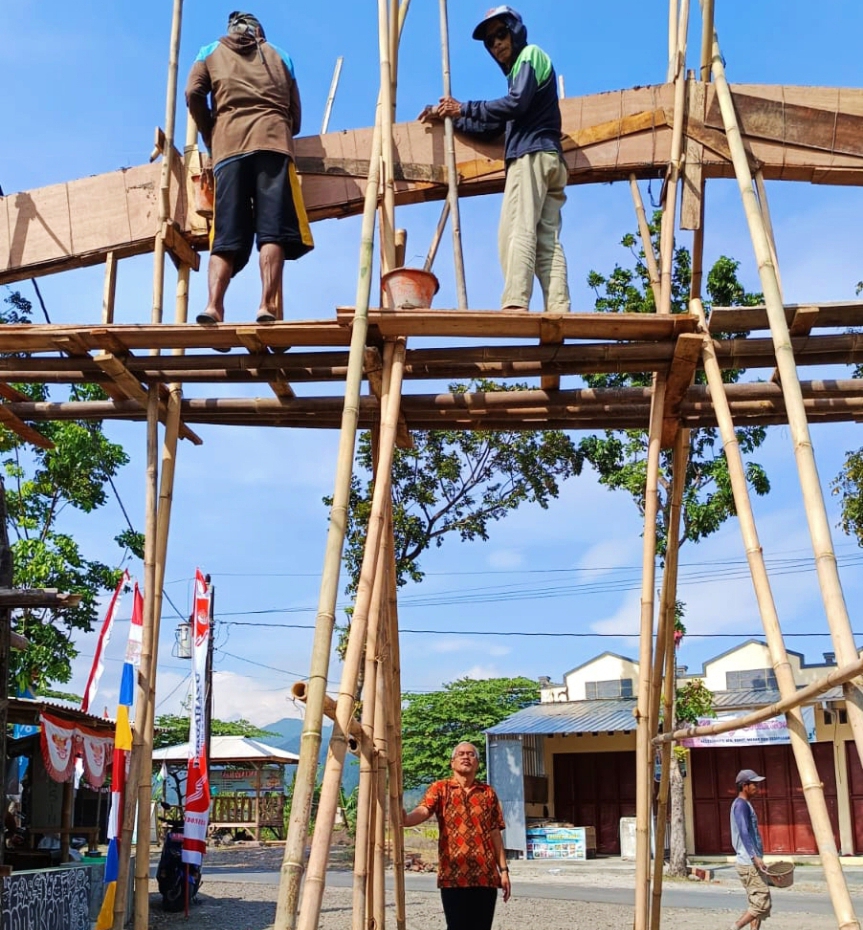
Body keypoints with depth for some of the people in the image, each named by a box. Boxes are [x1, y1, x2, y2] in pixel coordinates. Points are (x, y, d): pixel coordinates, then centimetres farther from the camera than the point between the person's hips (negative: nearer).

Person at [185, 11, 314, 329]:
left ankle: (214, 306, -22)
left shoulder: (211, 52, 25)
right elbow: (296, 114, 22)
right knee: (273, 231, -11)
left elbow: (193, 95, 8)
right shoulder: (279, 56, 28)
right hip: (273, 140, 0)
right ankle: (267, 305, -25)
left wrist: (211, 138, 18)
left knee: (226, 237, -5)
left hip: (229, 145, 1)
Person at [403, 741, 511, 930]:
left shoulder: (488, 792, 13)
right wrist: (405, 819, -38)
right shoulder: (440, 788, 4)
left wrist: (503, 869, 8)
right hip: (453, 874, -3)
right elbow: (423, 811, -15)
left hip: (486, 875, 3)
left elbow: (495, 833, 13)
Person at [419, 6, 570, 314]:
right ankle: (559, 310, -15)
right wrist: (450, 118, 32)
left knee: (517, 231, -19)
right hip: (548, 160, 9)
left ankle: (515, 305, -31)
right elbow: (493, 126, 36)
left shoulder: (530, 55, 6)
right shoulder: (518, 70, 34)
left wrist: (464, 109, -5)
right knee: (547, 239, -4)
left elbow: (516, 104, -12)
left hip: (532, 155, -9)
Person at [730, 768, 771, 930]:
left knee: (756, 903, 9)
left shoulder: (746, 804, 17)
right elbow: (744, 832, -26)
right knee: (762, 903, -10)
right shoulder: (741, 804, -14)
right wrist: (754, 856, -36)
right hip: (748, 864, -10)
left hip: (751, 863, 10)